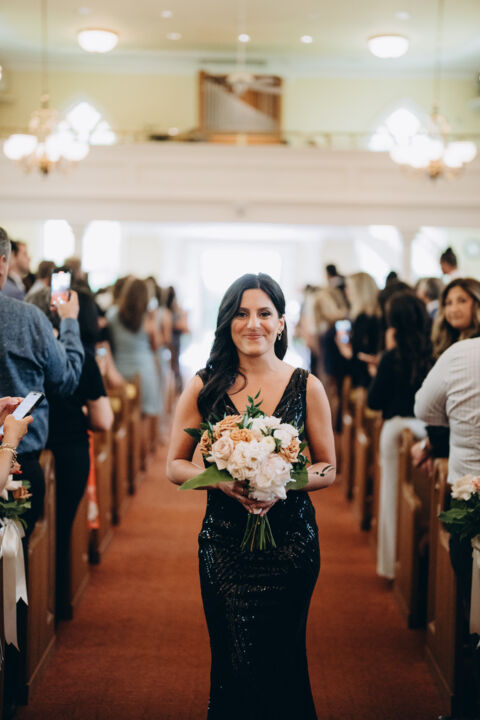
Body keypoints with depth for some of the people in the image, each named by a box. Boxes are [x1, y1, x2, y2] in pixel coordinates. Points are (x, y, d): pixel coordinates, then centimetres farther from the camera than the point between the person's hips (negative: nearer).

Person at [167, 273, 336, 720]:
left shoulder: (306, 387, 2)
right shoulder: (204, 387, 1)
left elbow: (328, 469, 5)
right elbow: (175, 467, 4)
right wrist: (221, 479, -15)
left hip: (290, 538, 0)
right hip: (224, 540, 0)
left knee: (281, 662, 6)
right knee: (233, 663, 3)